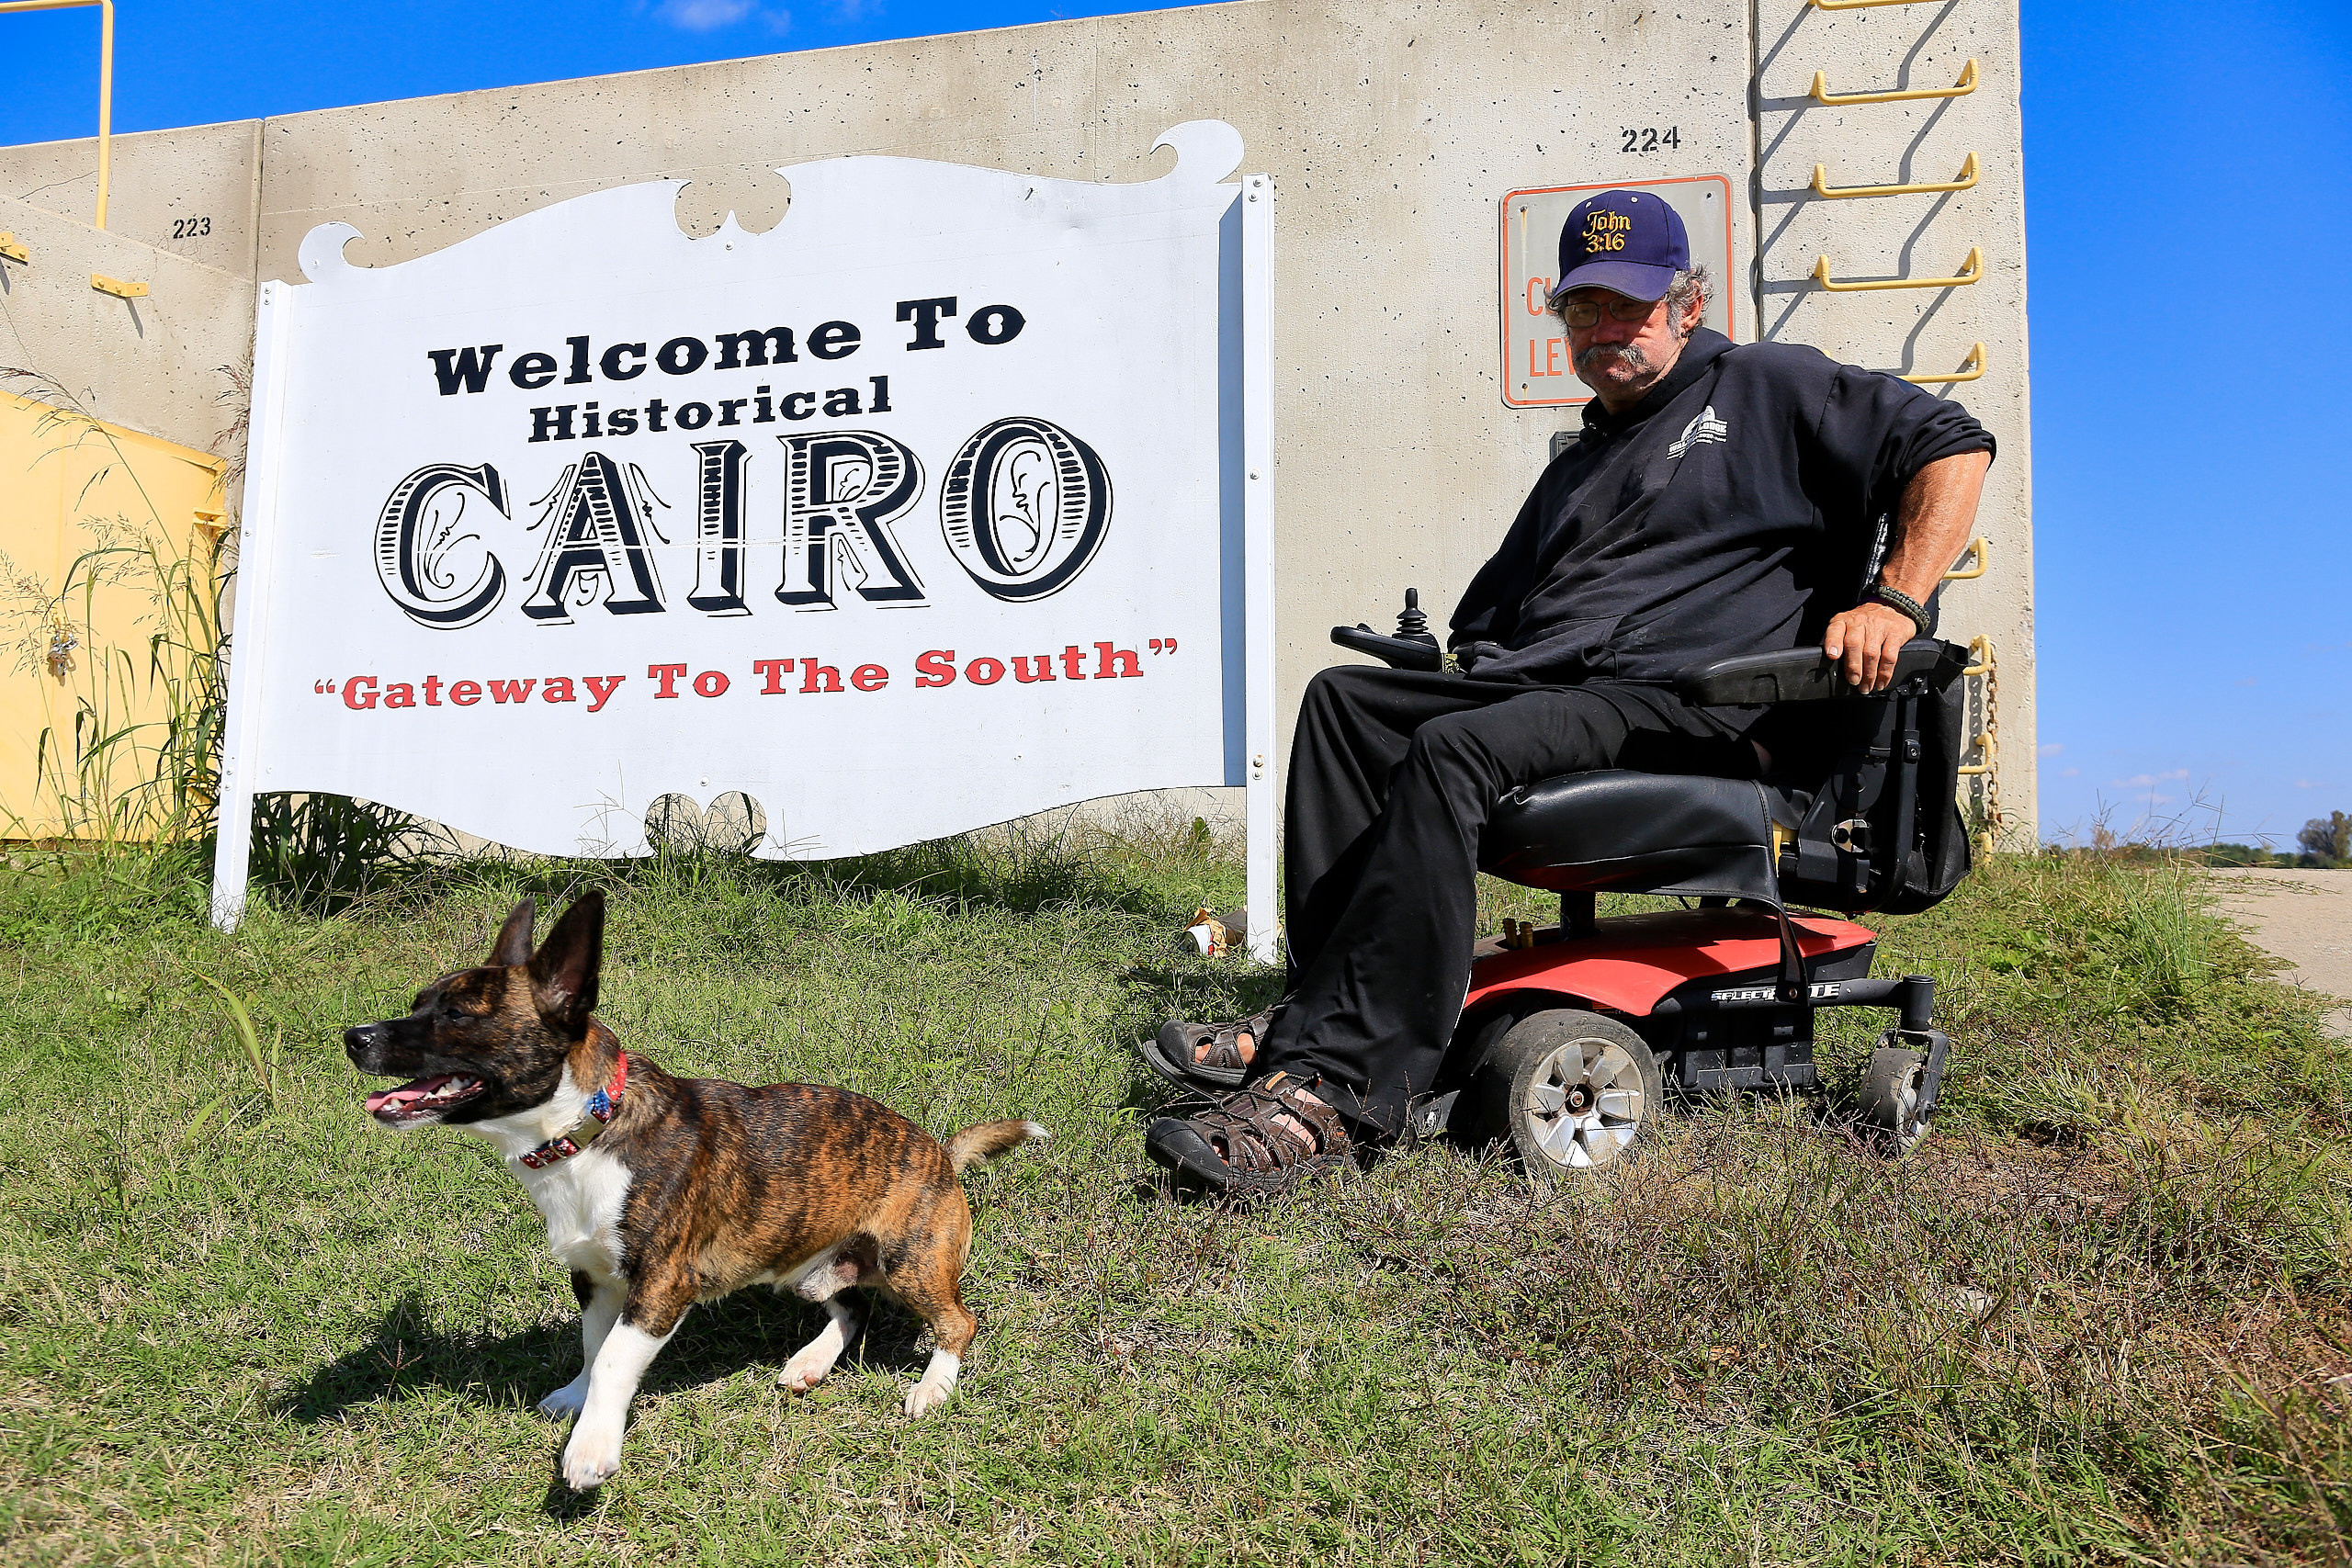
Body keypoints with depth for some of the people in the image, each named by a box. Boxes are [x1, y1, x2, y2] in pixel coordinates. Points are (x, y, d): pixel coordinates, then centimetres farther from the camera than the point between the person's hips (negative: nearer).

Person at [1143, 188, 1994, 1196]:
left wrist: (1894, 601, -6)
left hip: (1684, 707, -7)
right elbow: (1487, 615, 29)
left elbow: (1952, 445, 6)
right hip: (1540, 690, 8)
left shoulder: (1767, 389, 14)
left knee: (1451, 749, -32)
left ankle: (1336, 1090, -38)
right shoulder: (1578, 467, 33)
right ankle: (1321, 1011, -19)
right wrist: (1473, 662, 7)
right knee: (1345, 699, -9)